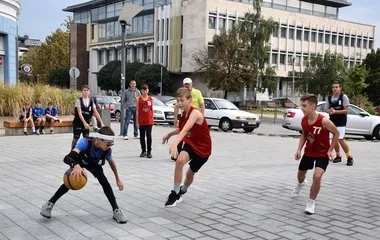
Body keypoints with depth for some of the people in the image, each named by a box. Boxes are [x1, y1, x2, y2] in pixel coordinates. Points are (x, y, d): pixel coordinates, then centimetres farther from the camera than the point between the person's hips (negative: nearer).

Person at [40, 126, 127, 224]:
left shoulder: (107, 151, -33)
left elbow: (112, 162, -8)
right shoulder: (85, 142, -46)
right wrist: (76, 166, -79)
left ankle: (116, 210, -7)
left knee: (104, 182, -16)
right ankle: (50, 204, 8)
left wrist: (118, 179, 1)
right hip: (79, 162, -2)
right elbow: (67, 158, -56)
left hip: (94, 164, 2)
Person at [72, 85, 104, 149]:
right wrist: (84, 123, -26)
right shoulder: (79, 100, -10)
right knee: (76, 138, 3)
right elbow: (79, 113, -17)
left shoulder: (91, 102, 1)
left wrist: (101, 123, -10)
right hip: (78, 123, -4)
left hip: (86, 123, 4)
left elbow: (96, 113, -3)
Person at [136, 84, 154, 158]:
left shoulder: (150, 99, 4)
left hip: (149, 121, 0)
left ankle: (149, 151, 4)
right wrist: (137, 121, -4)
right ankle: (143, 151, 18)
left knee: (149, 136, -1)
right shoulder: (139, 99, 0)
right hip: (141, 121, 0)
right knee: (142, 136, 8)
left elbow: (152, 110, 9)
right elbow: (137, 111, 0)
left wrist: (152, 119, 5)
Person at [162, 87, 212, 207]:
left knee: (191, 173, 12)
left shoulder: (195, 113, -29)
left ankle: (182, 191, 44)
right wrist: (169, 134, 9)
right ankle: (175, 193, -16)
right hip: (190, 143, 5)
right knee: (180, 160, -26)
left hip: (203, 147, -5)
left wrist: (175, 144, -60)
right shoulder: (184, 113, -5)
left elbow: (185, 130, -47)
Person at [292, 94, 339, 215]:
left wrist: (330, 150, -13)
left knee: (317, 176, -24)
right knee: (300, 173, 22)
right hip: (308, 152, 6)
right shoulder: (304, 120, -12)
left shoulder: (324, 121, -30)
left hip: (322, 154, -5)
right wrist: (299, 149, -4)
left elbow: (336, 133, -13)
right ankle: (301, 183, 62)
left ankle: (311, 202, -1)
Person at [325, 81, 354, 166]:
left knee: (341, 139, -13)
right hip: (332, 121, 5)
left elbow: (346, 110, -11)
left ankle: (350, 157, 0)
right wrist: (330, 111, -14)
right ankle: (338, 156, 23)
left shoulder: (344, 97, -8)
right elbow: (327, 109, 10)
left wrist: (335, 111, -22)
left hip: (341, 122, -5)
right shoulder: (329, 98, 5)